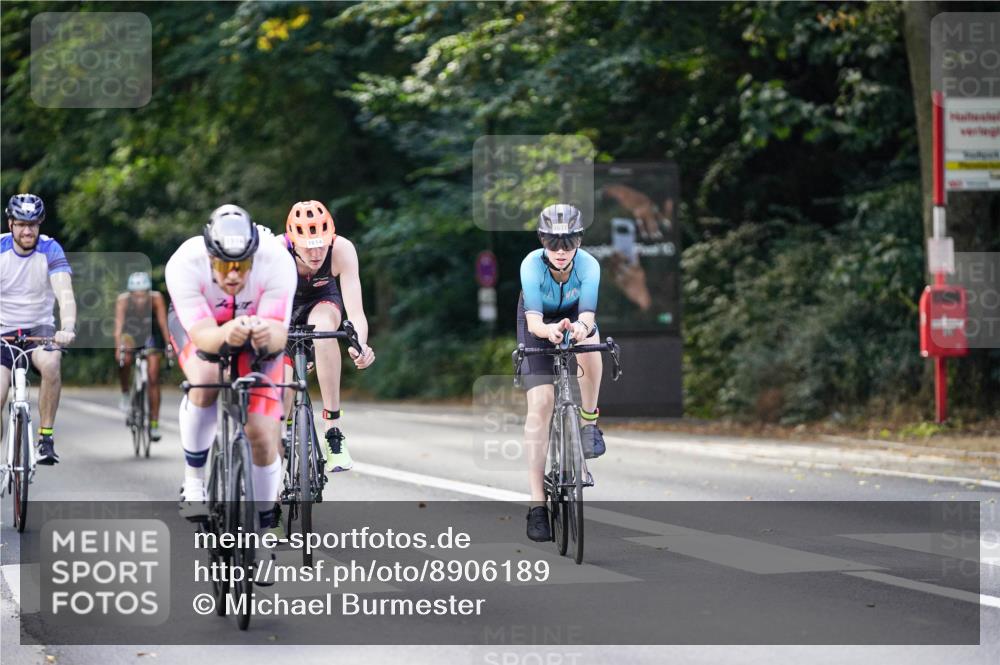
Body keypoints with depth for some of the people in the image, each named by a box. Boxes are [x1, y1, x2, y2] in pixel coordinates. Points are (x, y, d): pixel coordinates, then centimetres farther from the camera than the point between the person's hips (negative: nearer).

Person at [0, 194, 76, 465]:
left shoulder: (50, 250, -12)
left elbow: (65, 293, -24)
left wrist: (68, 328, -44)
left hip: (39, 327, 0)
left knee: (52, 364, -33)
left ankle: (46, 437, -19)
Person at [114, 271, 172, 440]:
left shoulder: (156, 298, -29)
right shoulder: (123, 300, -30)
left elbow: (163, 323, -31)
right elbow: (118, 325, -36)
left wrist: (168, 346, -42)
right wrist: (118, 347, -50)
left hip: (151, 334, 0)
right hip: (130, 334, 0)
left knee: (153, 378, -6)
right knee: (125, 360, -31)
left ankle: (154, 424, 1)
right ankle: (125, 395, -5)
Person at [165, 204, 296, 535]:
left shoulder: (277, 261, -35)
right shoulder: (184, 264, -37)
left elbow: (279, 332, -40)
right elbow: (203, 335, -42)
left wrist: (267, 334, -64)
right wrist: (227, 335, -64)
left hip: (257, 327, 1)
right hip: (197, 324, -1)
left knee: (263, 438, -11)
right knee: (206, 379, -36)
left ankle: (263, 524, 15)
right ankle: (193, 481, -15)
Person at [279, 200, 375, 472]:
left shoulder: (342, 249, -34)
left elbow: (355, 312, -39)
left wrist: (360, 346, -58)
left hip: (322, 301, 0)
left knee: (323, 327, -37)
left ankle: (333, 429, -32)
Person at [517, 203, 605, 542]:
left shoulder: (589, 266, -29)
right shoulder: (531, 265, -32)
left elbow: (588, 315, -38)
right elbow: (533, 321, -38)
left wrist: (581, 328, -62)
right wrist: (549, 331, -61)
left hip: (575, 316, 1)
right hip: (540, 324, -1)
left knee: (589, 346, -37)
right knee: (540, 405, -13)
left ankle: (588, 423, -12)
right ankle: (537, 504, -14)